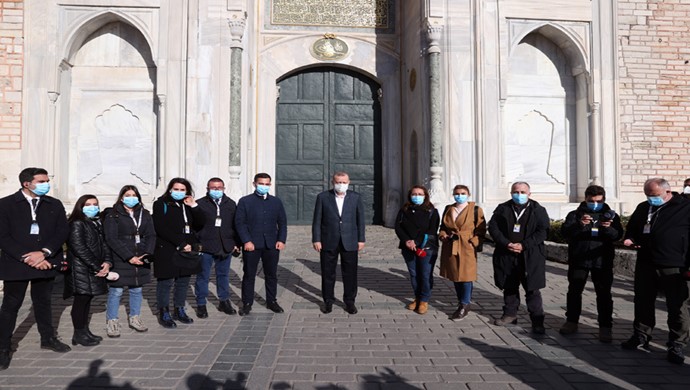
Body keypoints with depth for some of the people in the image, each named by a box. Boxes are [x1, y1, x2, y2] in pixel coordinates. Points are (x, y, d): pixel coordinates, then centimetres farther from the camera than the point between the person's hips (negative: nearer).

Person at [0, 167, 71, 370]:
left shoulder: (55, 205, 3)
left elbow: (63, 230, -2)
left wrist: (44, 253, -15)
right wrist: (27, 257, -17)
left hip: (45, 262, 3)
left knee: (43, 302, 16)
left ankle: (48, 338, 30)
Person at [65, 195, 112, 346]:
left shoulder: (97, 223, 15)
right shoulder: (76, 224, -10)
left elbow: (103, 244, 13)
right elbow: (79, 248, -17)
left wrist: (107, 262, -5)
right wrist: (97, 267, -15)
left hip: (95, 270, 8)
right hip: (80, 270, -8)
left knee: (87, 300, 13)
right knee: (81, 301, -1)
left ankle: (85, 331, 22)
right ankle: (79, 335, 10)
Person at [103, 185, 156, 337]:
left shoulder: (145, 214, 11)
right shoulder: (113, 215, -2)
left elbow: (151, 235, 7)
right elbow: (112, 239, -9)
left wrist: (147, 253, -9)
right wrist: (129, 257, -15)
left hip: (140, 260, 4)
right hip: (120, 260, -4)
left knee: (137, 289, 12)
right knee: (116, 290, -2)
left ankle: (134, 318, 26)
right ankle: (112, 322, 13)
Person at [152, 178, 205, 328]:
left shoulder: (188, 205, 14)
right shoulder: (161, 204, -3)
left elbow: (200, 223, 5)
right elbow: (161, 228, -13)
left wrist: (194, 206, -6)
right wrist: (180, 244, -16)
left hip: (188, 249, 6)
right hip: (167, 250, -5)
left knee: (184, 281, 11)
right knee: (166, 282, -1)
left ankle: (179, 310, 24)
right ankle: (164, 313, 11)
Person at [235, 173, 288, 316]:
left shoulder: (276, 201, 10)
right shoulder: (245, 201, 1)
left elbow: (282, 222, 11)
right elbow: (239, 223, -4)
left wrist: (281, 240, -1)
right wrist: (246, 241, -12)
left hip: (272, 245, 3)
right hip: (251, 244, -3)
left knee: (272, 274, 10)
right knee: (249, 275, 5)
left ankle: (271, 301, 24)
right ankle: (247, 303, 17)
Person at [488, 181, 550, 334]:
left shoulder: (538, 210, 2)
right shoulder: (502, 208, 7)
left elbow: (542, 231, -6)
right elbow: (493, 227, 2)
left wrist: (523, 245, -15)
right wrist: (506, 244, -11)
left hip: (530, 256, -2)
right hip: (506, 255, 3)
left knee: (532, 289, -1)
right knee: (509, 287, 13)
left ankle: (537, 321, 7)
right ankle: (510, 314, 27)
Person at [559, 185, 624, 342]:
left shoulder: (610, 216, 7)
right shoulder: (575, 214, 5)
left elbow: (617, 235, -7)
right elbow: (565, 232, -9)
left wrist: (608, 228, -29)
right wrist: (580, 224, -27)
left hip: (602, 261, 0)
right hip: (578, 260, 1)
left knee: (604, 294, 1)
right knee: (574, 291, 9)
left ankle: (605, 327, 9)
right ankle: (571, 321, 21)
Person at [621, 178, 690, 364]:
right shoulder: (643, 208, 13)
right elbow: (632, 228, 25)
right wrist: (630, 239, 2)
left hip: (675, 268, -5)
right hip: (646, 265, 5)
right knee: (642, 303, 13)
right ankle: (641, 337, 27)